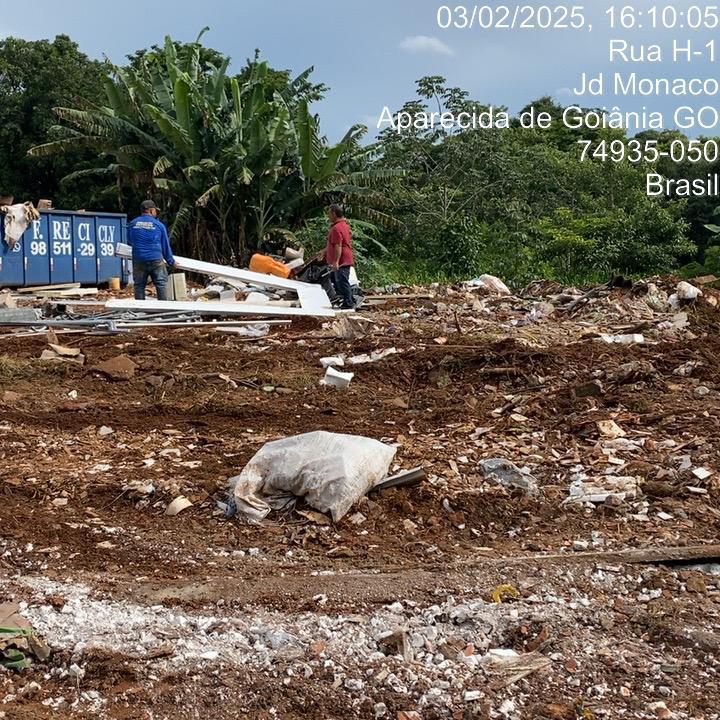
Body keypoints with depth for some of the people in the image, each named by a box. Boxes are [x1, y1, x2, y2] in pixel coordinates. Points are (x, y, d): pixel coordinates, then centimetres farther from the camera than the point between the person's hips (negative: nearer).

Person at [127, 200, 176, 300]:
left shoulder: (132, 224, 7)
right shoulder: (159, 225, 0)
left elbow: (129, 242, 20)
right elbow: (165, 245, 6)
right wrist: (171, 261, 18)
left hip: (138, 260, 2)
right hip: (156, 259, -2)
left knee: (139, 285, 8)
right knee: (161, 284, 5)